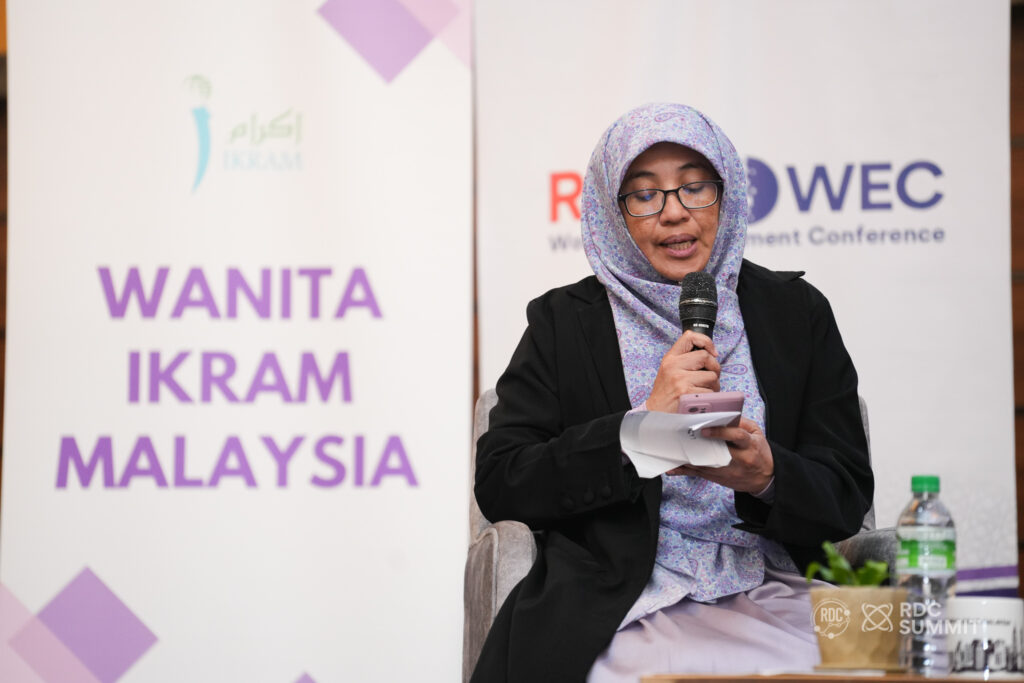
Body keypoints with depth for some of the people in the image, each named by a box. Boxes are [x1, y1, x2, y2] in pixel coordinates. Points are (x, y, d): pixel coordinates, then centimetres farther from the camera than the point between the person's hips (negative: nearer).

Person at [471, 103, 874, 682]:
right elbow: (499, 484, -1)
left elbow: (849, 498, 7)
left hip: (769, 598, 2)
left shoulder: (795, 311, 11)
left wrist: (766, 477, -16)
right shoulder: (565, 320, 9)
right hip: (615, 608, -1)